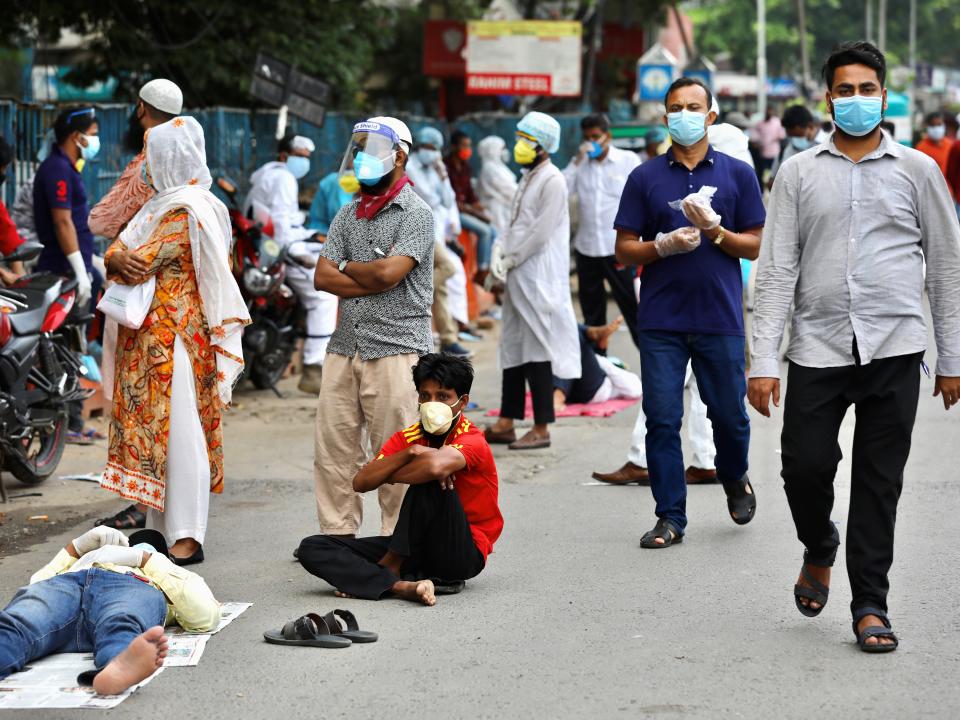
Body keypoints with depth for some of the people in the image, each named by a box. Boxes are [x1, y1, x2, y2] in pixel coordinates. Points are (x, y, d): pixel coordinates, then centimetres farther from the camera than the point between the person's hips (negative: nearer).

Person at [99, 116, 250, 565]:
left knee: (178, 431, -9)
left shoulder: (188, 210, -12)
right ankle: (161, 529, 17)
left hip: (174, 338, -10)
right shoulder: (159, 205, 18)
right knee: (153, 428, 11)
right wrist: (118, 259, -10)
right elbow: (118, 250, 9)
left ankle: (187, 538, -8)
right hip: (147, 340, 10)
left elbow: (141, 263, -18)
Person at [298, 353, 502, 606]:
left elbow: (435, 466, -39)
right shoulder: (408, 437, 5)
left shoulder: (473, 442, -14)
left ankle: (390, 567, -16)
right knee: (312, 548, -8)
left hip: (464, 554, -6)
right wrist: (411, 452, -21)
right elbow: (361, 483, -9)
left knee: (429, 482, -32)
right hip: (417, 548, 7)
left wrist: (388, 477, -19)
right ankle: (402, 586, -30)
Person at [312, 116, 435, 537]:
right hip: (345, 346, 6)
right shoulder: (348, 214, 16)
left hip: (396, 349, -6)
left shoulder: (416, 213, -4)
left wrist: (348, 268, 2)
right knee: (333, 447, 6)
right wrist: (371, 282, -8)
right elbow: (323, 277, 6)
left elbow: (388, 272, -16)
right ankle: (337, 533, 16)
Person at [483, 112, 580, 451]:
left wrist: (512, 259, -13)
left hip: (539, 277, -10)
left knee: (537, 350, -6)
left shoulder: (552, 181, -12)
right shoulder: (528, 178, 17)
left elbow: (542, 232, -17)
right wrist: (501, 247, 5)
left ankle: (541, 428, -2)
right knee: (513, 348, 12)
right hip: (518, 276, 10)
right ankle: (506, 423, 18)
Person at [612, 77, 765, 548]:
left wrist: (713, 230, -12)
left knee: (729, 414, 6)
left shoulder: (738, 174, 6)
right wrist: (662, 245, -13)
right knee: (662, 419, -2)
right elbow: (624, 249, 5)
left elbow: (754, 245, 5)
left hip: (720, 318, 0)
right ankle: (670, 518, 7)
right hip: (660, 320, 0)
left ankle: (735, 479, 37)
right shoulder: (645, 178, 6)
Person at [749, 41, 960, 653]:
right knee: (805, 465, -3)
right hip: (818, 349, 1)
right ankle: (820, 551, 29)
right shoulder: (800, 173, 8)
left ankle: (870, 604, 12)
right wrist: (764, 361, -4)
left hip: (894, 350, 0)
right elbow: (777, 270, 4)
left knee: (880, 481, 2)